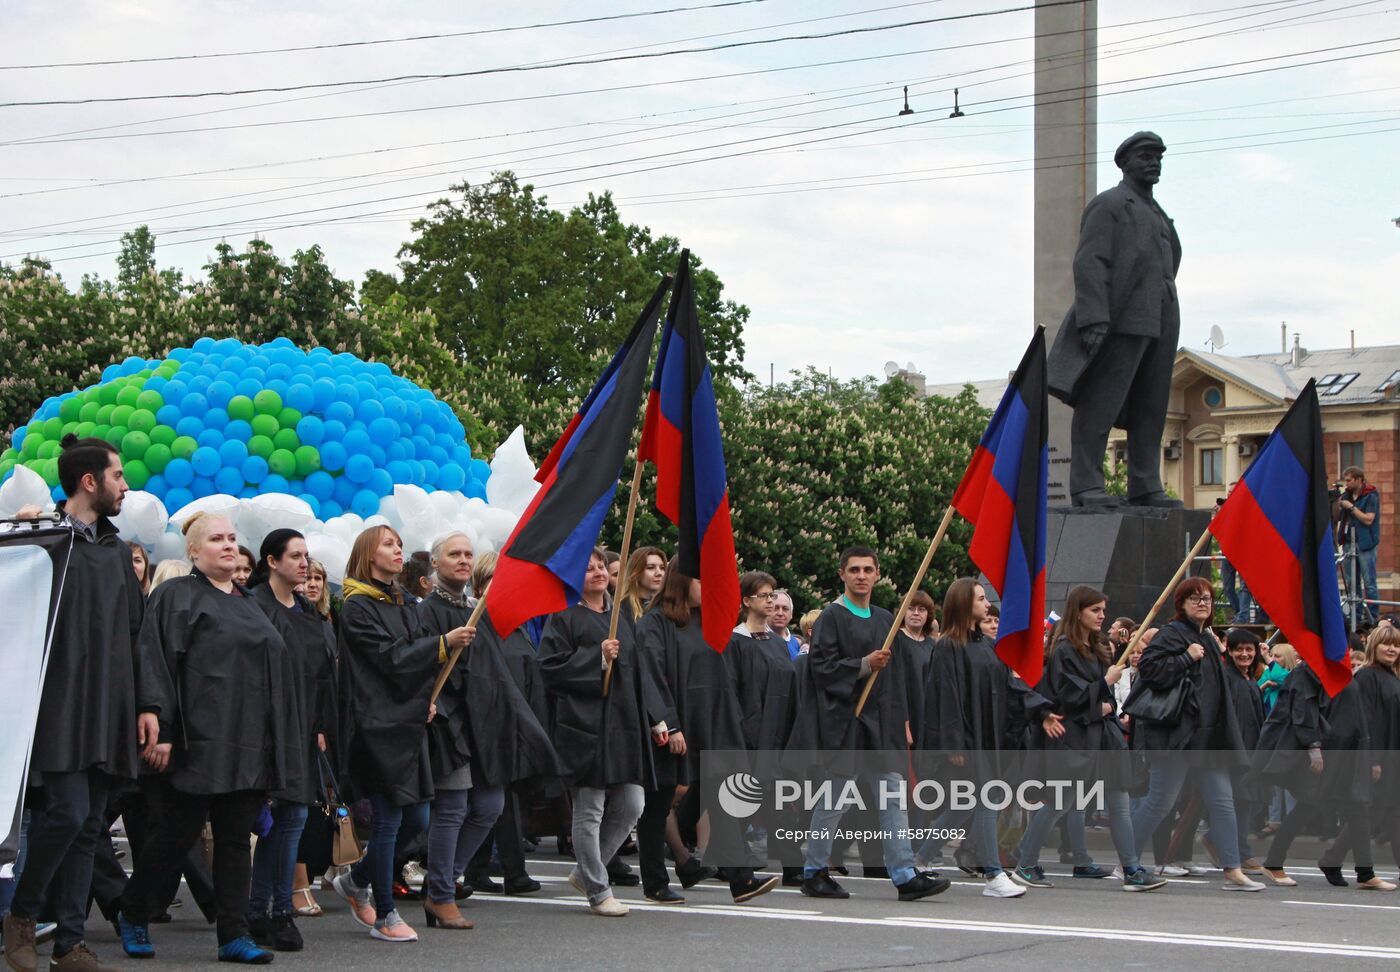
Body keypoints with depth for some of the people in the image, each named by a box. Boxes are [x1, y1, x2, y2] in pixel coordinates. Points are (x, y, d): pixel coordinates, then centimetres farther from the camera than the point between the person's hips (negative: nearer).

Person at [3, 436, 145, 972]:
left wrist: (146, 704, 12)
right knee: (67, 813, -15)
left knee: (89, 826, 5)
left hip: (108, 713, 6)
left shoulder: (117, 550, 17)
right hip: (59, 706, -6)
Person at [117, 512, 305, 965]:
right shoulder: (176, 596, -2)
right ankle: (133, 916, 17)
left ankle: (234, 936, 6)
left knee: (236, 839, 5)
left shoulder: (248, 604, 19)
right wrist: (158, 727, -20)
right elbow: (156, 662, -10)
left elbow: (275, 669, 22)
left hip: (249, 743, 6)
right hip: (200, 739, -6)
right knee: (176, 834, 0)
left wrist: (275, 745, 17)